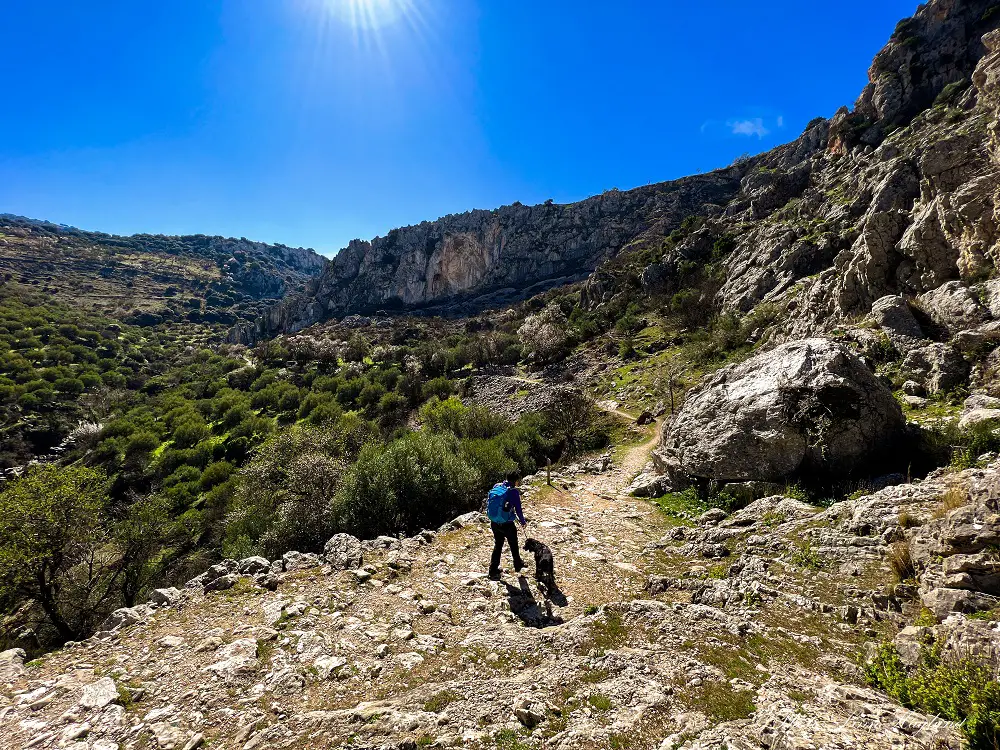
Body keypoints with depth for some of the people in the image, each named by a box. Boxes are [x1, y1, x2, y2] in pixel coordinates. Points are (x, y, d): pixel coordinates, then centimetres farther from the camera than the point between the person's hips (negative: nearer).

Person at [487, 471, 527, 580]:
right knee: (513, 545, 20)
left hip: (494, 523, 5)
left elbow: (488, 504, 10)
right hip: (507, 524, -5)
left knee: (498, 546, 19)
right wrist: (523, 522, 7)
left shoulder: (496, 487, 0)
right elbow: (518, 509, -10)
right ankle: (518, 565, 39)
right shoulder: (513, 491, -17)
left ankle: (493, 571, 20)